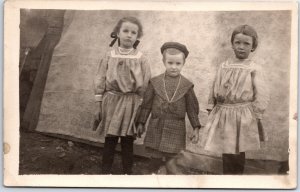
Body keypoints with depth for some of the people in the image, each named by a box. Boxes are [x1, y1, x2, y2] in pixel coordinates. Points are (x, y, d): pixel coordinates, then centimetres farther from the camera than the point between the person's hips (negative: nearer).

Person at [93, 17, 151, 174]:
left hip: (131, 103, -1)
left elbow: (144, 85, -1)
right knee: (110, 140, 7)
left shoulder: (141, 58, -1)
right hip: (111, 101, 1)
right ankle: (106, 171, 19)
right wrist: (98, 104, 2)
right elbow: (100, 80, 4)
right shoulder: (109, 56, 2)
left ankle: (127, 172, 19)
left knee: (128, 141, 7)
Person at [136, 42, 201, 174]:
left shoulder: (187, 85, 1)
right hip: (156, 129, 1)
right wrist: (141, 123, 6)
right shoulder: (155, 82, 1)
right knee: (156, 161, 8)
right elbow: (146, 104, 6)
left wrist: (196, 128, -1)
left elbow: (192, 108, 4)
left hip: (176, 131, -1)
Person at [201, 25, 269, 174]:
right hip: (222, 115, 3)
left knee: (237, 156, 3)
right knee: (226, 155, 9)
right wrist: (211, 108, 11)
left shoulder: (254, 69, -5)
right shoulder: (224, 66, 7)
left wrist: (256, 116, -8)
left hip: (242, 117, -3)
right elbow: (214, 90, 12)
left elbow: (261, 96, -6)